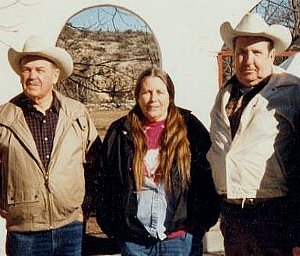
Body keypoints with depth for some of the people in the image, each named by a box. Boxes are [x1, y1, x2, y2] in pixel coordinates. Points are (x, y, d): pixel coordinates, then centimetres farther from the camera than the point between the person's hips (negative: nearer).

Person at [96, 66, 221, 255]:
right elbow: (107, 182, 6)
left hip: (181, 237, -1)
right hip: (134, 238, 1)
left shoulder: (191, 129, -1)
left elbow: (207, 176, 0)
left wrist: (202, 222, -4)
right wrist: (110, 223, 3)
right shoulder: (120, 133, 2)